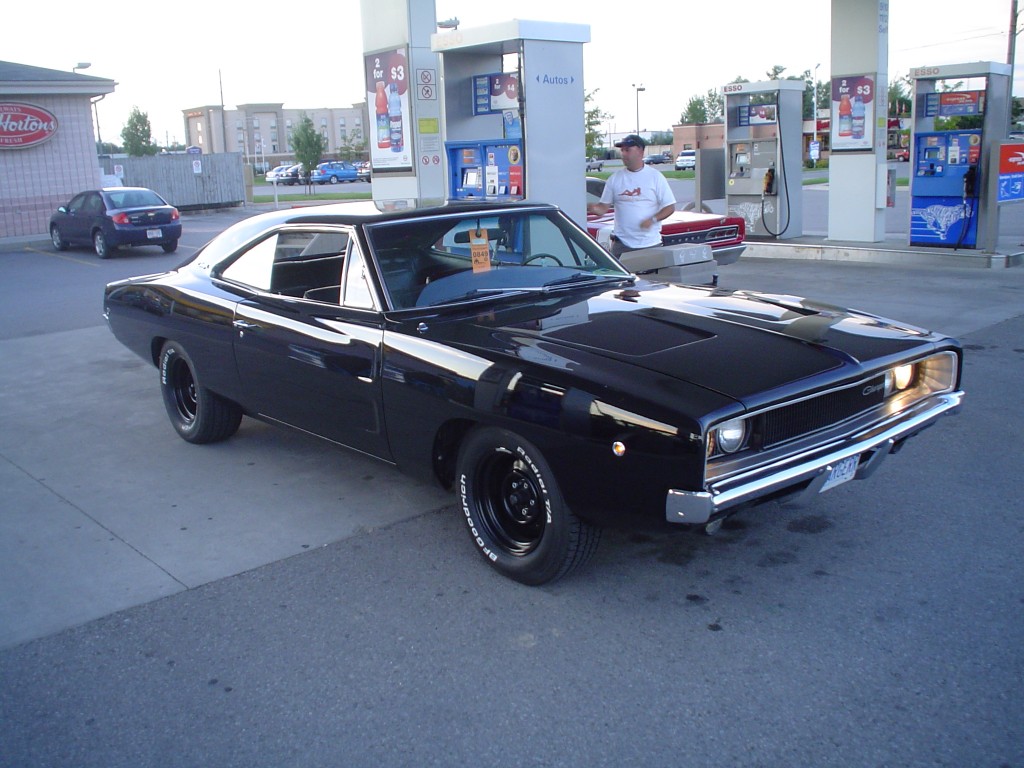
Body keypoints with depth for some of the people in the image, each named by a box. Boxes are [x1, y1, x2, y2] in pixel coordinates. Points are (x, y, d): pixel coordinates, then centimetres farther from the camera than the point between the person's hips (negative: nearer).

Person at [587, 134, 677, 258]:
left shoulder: (655, 176, 2)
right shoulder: (615, 178, 8)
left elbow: (670, 207, 1)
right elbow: (604, 207, 8)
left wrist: (653, 220, -16)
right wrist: (592, 208, -15)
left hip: (650, 243, -1)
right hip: (622, 244, 1)